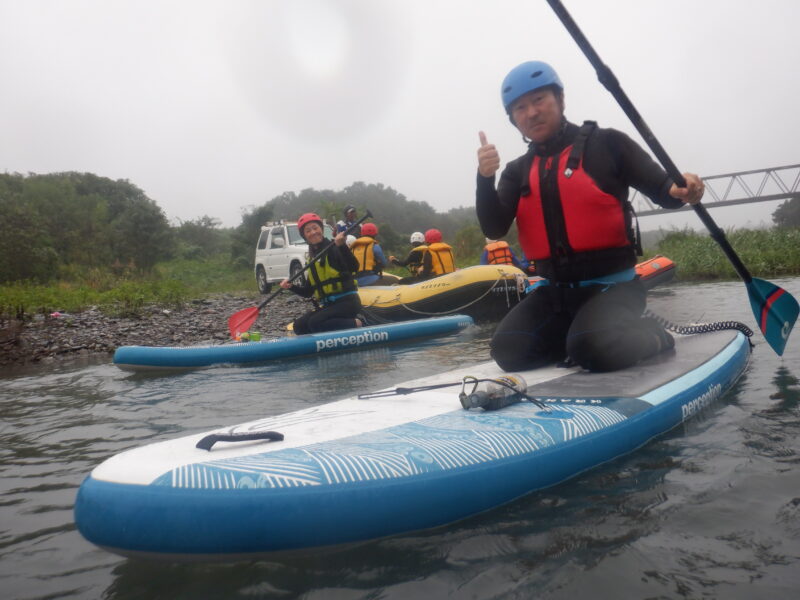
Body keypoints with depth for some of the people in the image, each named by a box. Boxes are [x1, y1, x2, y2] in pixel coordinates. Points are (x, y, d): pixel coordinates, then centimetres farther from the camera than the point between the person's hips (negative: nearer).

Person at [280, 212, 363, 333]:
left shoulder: (333, 248, -6)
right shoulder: (312, 259, 15)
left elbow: (354, 267, -24)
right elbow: (308, 292, 17)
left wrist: (342, 246, -37)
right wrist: (292, 286, -2)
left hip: (347, 302, -8)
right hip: (329, 305, 8)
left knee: (315, 323, -27)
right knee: (299, 326, -7)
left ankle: (356, 324, -11)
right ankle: (344, 323, -1)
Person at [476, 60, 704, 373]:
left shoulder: (606, 144, -2)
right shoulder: (517, 172, 9)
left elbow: (663, 191, -1)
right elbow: (495, 229, -4)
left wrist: (681, 189, -26)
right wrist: (485, 179, -21)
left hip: (612, 285, -5)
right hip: (555, 291, 5)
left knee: (593, 350, -30)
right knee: (508, 351, -11)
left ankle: (650, 335, 2)